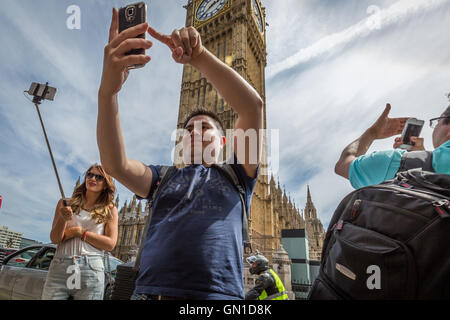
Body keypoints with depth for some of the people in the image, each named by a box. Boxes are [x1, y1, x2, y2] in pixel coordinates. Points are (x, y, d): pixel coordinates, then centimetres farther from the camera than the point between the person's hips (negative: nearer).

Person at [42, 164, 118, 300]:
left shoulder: (110, 210, 7)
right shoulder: (66, 203, 12)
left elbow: (110, 244, -1)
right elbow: (54, 239, 5)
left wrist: (79, 232, -4)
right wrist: (63, 219, -14)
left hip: (91, 269, -1)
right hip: (60, 267, 1)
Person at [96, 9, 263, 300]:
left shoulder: (236, 173, 9)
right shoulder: (163, 177, 16)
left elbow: (253, 106, -4)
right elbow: (115, 163, -2)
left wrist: (199, 56, -12)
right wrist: (108, 89, -14)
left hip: (218, 293, -2)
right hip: (149, 292, 3)